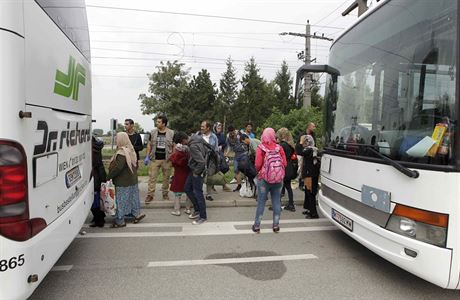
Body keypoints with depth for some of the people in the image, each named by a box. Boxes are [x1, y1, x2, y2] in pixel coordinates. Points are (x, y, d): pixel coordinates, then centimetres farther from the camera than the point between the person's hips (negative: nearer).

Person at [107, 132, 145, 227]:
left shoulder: (121, 153, -21)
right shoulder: (131, 151, 8)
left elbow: (117, 168, -25)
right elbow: (135, 165, 15)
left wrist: (108, 176, -16)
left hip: (123, 182, -9)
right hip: (132, 180, 9)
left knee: (121, 201, 2)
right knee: (132, 197, 18)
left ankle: (120, 221, 11)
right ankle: (137, 214, 27)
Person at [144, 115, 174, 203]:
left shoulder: (171, 133, -1)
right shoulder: (153, 132, 5)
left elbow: (174, 146, 3)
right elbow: (149, 145, 10)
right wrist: (147, 157, 4)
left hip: (166, 159, -1)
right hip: (154, 159, 1)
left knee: (166, 178, 8)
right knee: (152, 177, -1)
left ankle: (165, 194, 24)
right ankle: (150, 195, 7)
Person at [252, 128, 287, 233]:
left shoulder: (261, 148, -9)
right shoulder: (279, 147, -3)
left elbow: (258, 165, -13)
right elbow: (284, 163, -3)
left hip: (264, 178, -2)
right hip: (278, 179, 2)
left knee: (261, 202, 6)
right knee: (276, 202, 11)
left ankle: (257, 226, 12)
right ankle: (276, 225, 19)